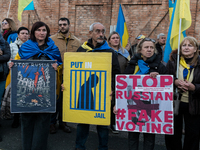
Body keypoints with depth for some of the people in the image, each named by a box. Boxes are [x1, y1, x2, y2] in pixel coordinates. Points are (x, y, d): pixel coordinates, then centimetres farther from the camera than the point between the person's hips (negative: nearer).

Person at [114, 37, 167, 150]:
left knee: (149, 136, 8)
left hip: (151, 106, 0)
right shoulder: (132, 65, 3)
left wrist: (158, 77, -16)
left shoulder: (160, 66, 3)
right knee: (133, 134, 10)